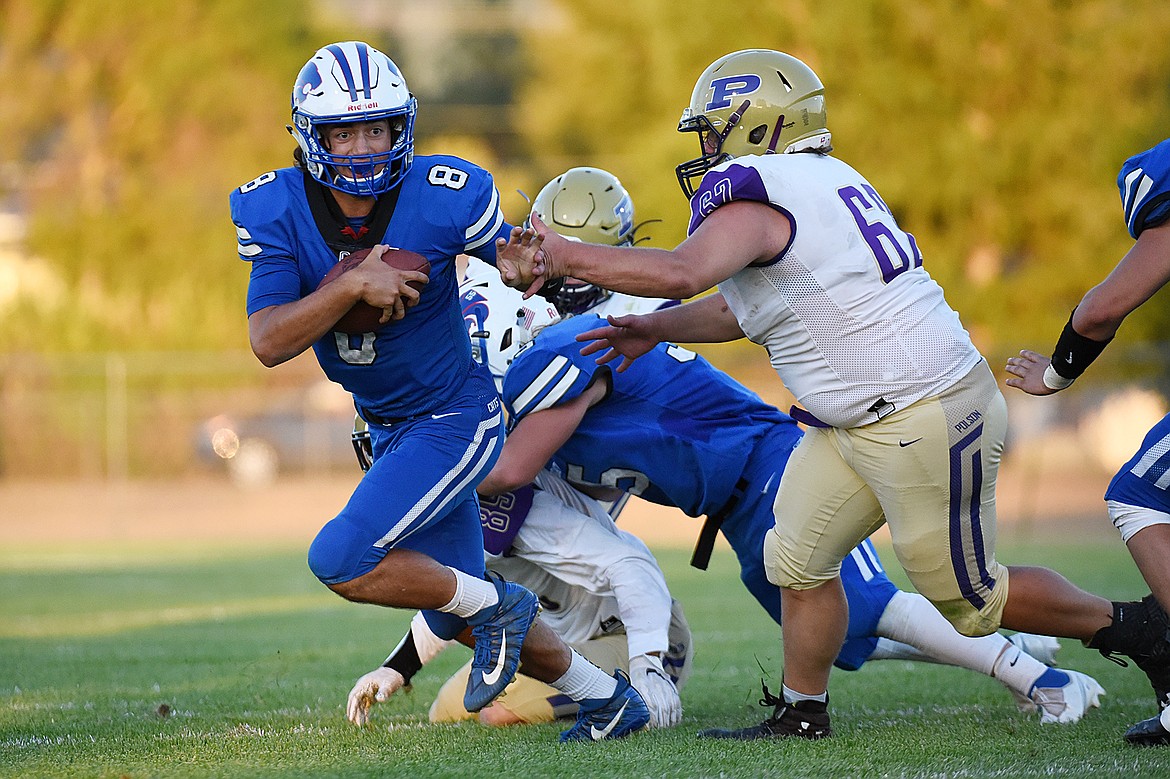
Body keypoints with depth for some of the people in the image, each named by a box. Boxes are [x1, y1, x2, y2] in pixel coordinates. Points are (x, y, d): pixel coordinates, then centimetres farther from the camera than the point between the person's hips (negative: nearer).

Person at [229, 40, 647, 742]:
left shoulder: (443, 198, -22)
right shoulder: (280, 211, -14)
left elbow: (512, 255, -3)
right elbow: (269, 343, -22)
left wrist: (525, 263, -28)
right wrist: (353, 285, -36)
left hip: (456, 418, -6)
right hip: (388, 429, 6)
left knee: (342, 561, -21)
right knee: (459, 622, 13)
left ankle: (496, 603, 1)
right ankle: (608, 698, 32)